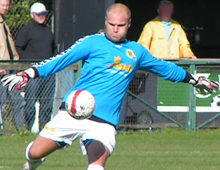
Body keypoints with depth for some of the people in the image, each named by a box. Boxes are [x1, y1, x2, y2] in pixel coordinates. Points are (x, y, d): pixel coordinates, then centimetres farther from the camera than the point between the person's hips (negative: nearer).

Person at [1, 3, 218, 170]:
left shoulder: (136, 51, 16)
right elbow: (62, 60, -5)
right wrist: (27, 74, -18)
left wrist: (195, 80, 40)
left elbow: (164, 68, 32)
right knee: (35, 152, -4)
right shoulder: (92, 43, 3)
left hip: (104, 122, 1)